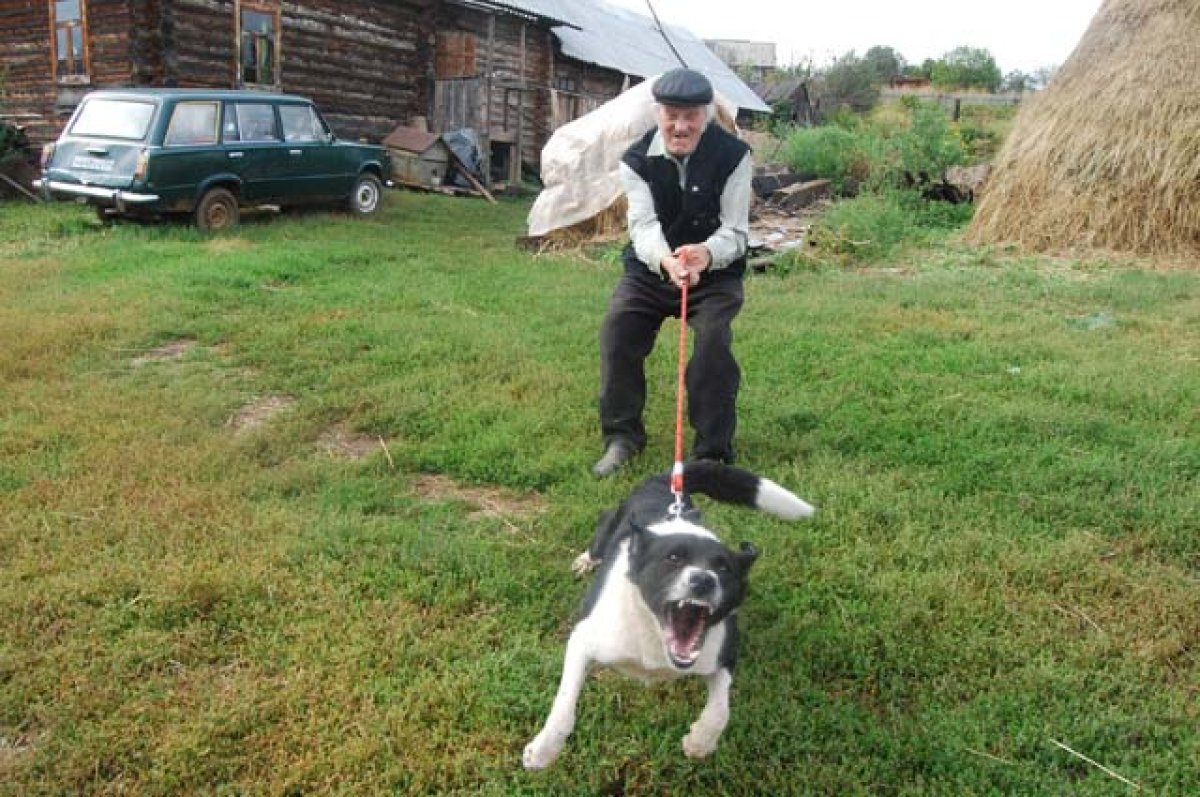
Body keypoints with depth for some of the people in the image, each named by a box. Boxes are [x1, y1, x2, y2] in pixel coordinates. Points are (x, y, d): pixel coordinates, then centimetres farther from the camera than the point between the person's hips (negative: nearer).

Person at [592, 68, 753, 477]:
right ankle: (622, 435, -2)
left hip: (715, 272, -2)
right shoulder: (637, 160, -11)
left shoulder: (733, 156, -15)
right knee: (617, 331, -18)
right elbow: (643, 224, -24)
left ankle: (713, 451, -12)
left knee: (713, 340, -25)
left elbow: (735, 231, -19)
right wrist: (665, 259, -48)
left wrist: (706, 253, -44)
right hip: (649, 267, 2)